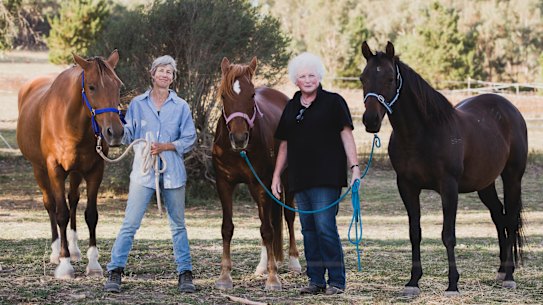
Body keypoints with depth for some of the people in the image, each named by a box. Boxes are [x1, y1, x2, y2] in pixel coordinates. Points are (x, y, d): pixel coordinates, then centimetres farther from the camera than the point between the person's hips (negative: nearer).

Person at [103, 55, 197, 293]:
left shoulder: (181, 106, 5)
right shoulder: (138, 104, 5)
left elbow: (189, 140, 2)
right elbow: (127, 136, 2)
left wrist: (165, 146, -12)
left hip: (172, 171, 1)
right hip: (143, 170, -1)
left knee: (178, 225, 8)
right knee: (130, 223, -5)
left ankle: (185, 274, 15)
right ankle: (115, 272, -2)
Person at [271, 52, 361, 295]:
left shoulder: (333, 102, 0)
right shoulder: (291, 108, 15)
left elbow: (346, 135, -4)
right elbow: (284, 145, 19)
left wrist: (354, 166, -14)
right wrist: (276, 175, 15)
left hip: (327, 177, -6)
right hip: (300, 179, 6)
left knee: (325, 227, -12)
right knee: (308, 230, 7)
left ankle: (337, 281, -5)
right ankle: (316, 280, 13)